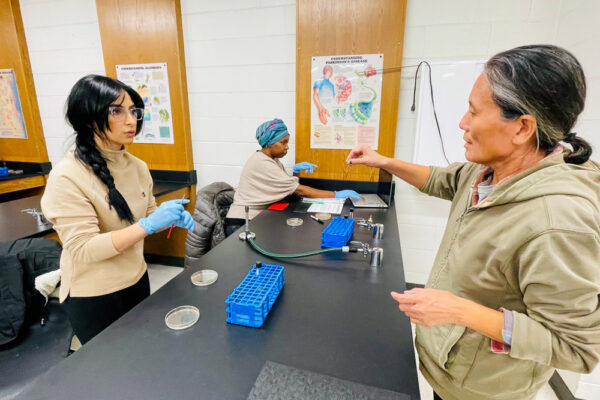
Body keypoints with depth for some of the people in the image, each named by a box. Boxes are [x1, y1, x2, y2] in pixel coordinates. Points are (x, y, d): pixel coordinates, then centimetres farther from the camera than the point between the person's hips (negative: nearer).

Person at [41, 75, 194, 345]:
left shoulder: (136, 166, -2)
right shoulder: (67, 177, -21)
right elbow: (83, 250, -24)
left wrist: (172, 218, -13)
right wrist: (149, 224, -33)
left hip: (137, 280, 6)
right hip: (93, 297, -5)